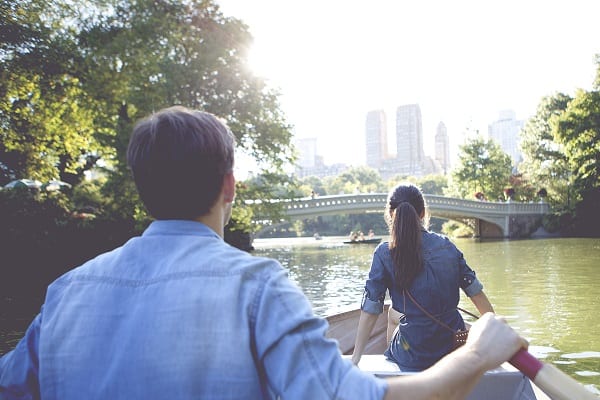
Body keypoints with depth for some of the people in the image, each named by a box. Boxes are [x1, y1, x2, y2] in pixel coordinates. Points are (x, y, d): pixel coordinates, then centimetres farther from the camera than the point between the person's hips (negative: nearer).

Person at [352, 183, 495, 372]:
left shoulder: (384, 253, -13)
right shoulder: (446, 245, -2)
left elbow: (370, 312, -12)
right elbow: (477, 293, 2)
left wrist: (355, 357, -4)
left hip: (414, 359, -3)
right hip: (455, 346, 3)